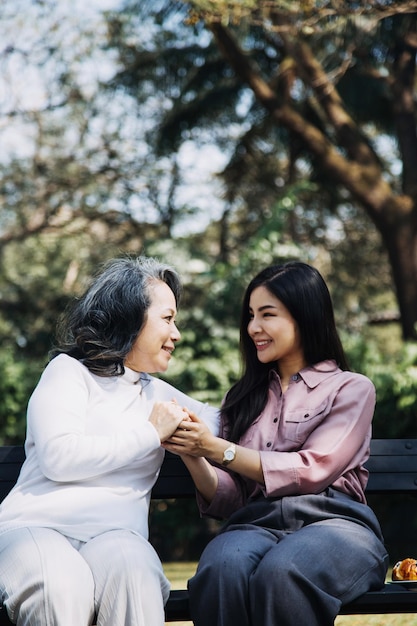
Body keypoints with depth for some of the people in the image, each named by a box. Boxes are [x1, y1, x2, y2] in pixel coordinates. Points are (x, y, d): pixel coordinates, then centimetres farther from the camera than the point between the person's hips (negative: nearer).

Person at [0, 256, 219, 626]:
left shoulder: (159, 394, 28)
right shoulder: (70, 371, 8)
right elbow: (59, 457, -9)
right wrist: (150, 434, -1)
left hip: (116, 534, 4)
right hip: (36, 525, -4)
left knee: (132, 570, -35)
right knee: (60, 586, -39)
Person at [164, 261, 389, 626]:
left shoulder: (351, 389, 13)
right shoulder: (244, 398, 25)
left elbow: (312, 471, -4)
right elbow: (229, 499, 15)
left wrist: (217, 448, -7)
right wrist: (193, 456, -5)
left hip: (331, 521, -2)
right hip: (257, 524, 3)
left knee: (279, 572, -39)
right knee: (222, 570, -36)